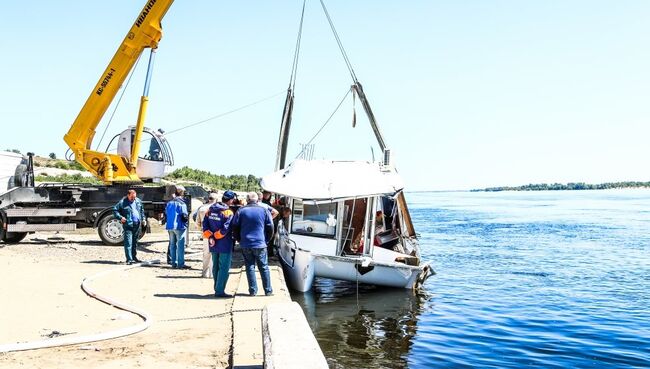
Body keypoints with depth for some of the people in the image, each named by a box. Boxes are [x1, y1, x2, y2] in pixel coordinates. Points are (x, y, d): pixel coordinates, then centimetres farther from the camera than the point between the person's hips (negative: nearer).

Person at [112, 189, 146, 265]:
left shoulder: (138, 201, 13)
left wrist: (143, 219, 16)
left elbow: (142, 210, 24)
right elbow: (115, 210, -2)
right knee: (128, 242, -9)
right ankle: (129, 259, -9)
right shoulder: (122, 202, -5)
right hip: (128, 225, -6)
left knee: (135, 242, 15)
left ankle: (134, 257, 26)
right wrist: (120, 217, -14)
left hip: (137, 225, 6)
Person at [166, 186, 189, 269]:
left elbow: (166, 214, 14)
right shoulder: (182, 203, -14)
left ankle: (174, 263, 16)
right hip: (179, 227, -7)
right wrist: (187, 218, 5)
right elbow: (185, 216, -15)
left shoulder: (169, 203, 8)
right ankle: (181, 264, -2)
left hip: (170, 227, 7)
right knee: (181, 245, -2)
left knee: (172, 245, 12)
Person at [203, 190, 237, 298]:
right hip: (225, 245, -7)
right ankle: (220, 291, 0)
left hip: (213, 244, 7)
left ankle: (217, 289, 26)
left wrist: (210, 236, -4)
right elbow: (226, 228, -23)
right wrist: (216, 235, -9)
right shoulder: (228, 212, -15)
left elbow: (205, 223, 1)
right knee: (224, 268, 0)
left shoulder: (211, 209, 6)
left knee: (215, 267, 16)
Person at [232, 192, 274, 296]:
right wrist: (266, 240, 14)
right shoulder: (264, 211, -1)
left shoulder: (241, 211, 1)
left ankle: (253, 290, 9)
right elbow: (270, 228, 1)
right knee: (264, 268, 8)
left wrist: (240, 240, 14)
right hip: (260, 244, -1)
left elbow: (235, 228, 3)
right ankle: (268, 290, 11)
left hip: (245, 245, 1)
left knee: (250, 267, 8)